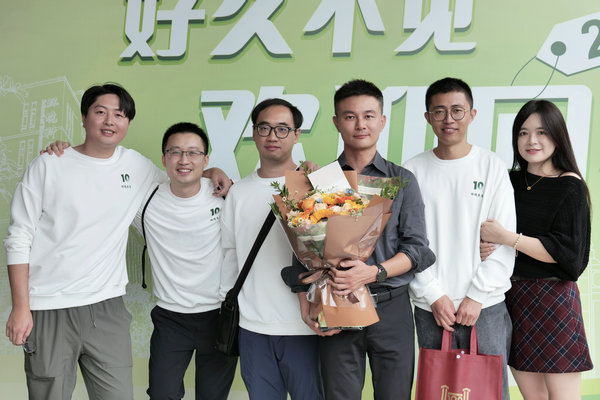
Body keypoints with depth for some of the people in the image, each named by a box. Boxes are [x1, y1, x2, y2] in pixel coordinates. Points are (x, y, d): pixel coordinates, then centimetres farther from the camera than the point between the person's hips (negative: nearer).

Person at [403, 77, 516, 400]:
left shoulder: (491, 166, 2)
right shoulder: (413, 171, 3)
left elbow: (504, 240, -2)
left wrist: (477, 296, -7)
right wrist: (434, 296, -6)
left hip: (485, 305, -1)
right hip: (429, 306, 1)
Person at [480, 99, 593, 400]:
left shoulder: (570, 186, -6)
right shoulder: (510, 180, 9)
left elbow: (567, 253, -13)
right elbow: (491, 233, 15)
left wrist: (507, 237, -18)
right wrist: (484, 245, -8)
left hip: (553, 298, -5)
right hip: (512, 294, 5)